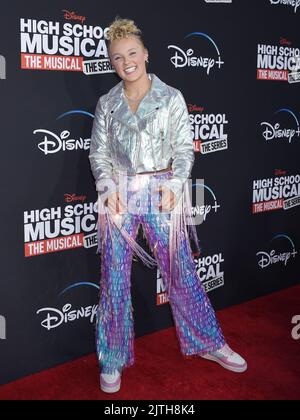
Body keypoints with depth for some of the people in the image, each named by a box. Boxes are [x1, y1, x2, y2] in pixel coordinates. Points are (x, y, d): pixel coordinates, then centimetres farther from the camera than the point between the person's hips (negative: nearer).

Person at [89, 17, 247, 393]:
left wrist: (174, 184, -13)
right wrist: (109, 187, -9)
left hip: (162, 193, -1)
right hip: (119, 195, 2)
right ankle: (113, 360, 21)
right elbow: (99, 153, 6)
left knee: (181, 272, 5)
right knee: (114, 278, 5)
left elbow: (184, 147, 0)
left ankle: (209, 343, 25)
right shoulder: (107, 103, 7)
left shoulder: (171, 97, 2)